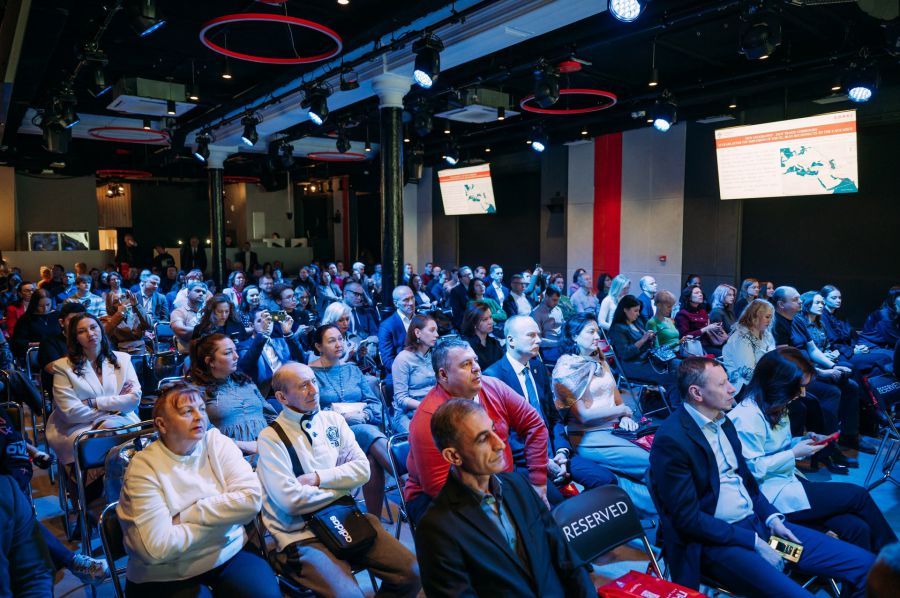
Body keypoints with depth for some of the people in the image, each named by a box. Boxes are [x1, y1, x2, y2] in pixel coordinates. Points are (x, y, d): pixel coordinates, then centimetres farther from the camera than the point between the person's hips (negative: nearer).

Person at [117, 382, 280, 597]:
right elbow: (157, 547, -20)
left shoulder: (218, 444, -2)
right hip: (168, 577, -1)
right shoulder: (143, 467, -11)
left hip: (230, 555, 2)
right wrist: (219, 518, -11)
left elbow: (251, 499, -15)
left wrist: (184, 517, -16)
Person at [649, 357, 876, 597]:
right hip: (716, 541, -8)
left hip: (757, 522, 8)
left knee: (864, 563, 2)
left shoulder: (722, 421, 8)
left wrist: (771, 518, 3)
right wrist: (754, 542, -14)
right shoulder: (671, 440, -19)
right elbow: (688, 519, -18)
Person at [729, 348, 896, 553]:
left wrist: (803, 441, 2)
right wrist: (794, 454, -16)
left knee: (856, 528, -11)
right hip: (771, 495, -9)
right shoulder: (747, 416, -19)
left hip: (787, 479, 9)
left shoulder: (776, 407, 11)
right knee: (858, 495, -6)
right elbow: (752, 469, -20)